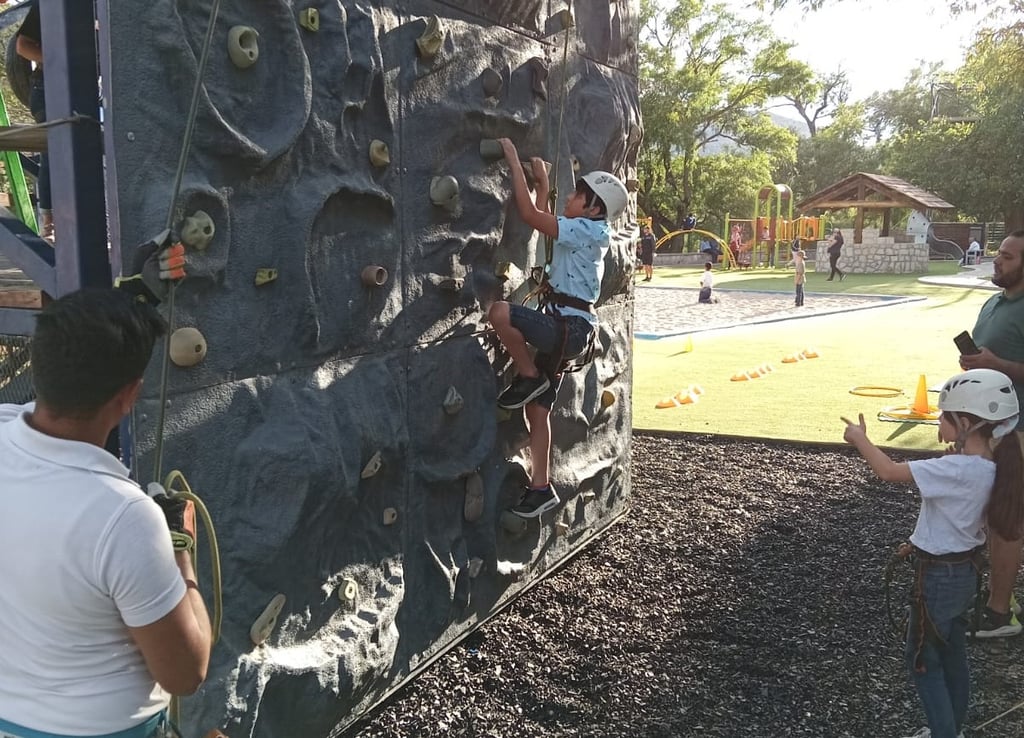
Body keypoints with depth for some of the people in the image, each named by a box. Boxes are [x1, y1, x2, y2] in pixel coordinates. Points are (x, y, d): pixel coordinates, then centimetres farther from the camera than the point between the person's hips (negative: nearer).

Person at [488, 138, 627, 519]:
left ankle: (529, 377, -9)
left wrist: (514, 161, -11)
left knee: (499, 311, -29)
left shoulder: (585, 229, -12)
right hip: (564, 327, 10)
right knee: (537, 409, 10)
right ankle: (541, 488, 17)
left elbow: (529, 214, -18)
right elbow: (540, 218, 30)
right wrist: (542, 182, 27)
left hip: (569, 326, -10)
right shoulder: (586, 232, 15)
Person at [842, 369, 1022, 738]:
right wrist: (923, 543, 15)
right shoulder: (986, 466, -1)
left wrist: (860, 439, -13)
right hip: (963, 571, 9)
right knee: (952, 657, 22)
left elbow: (889, 471, -28)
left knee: (922, 659, 8)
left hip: (939, 577, -9)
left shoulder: (957, 469, -30)